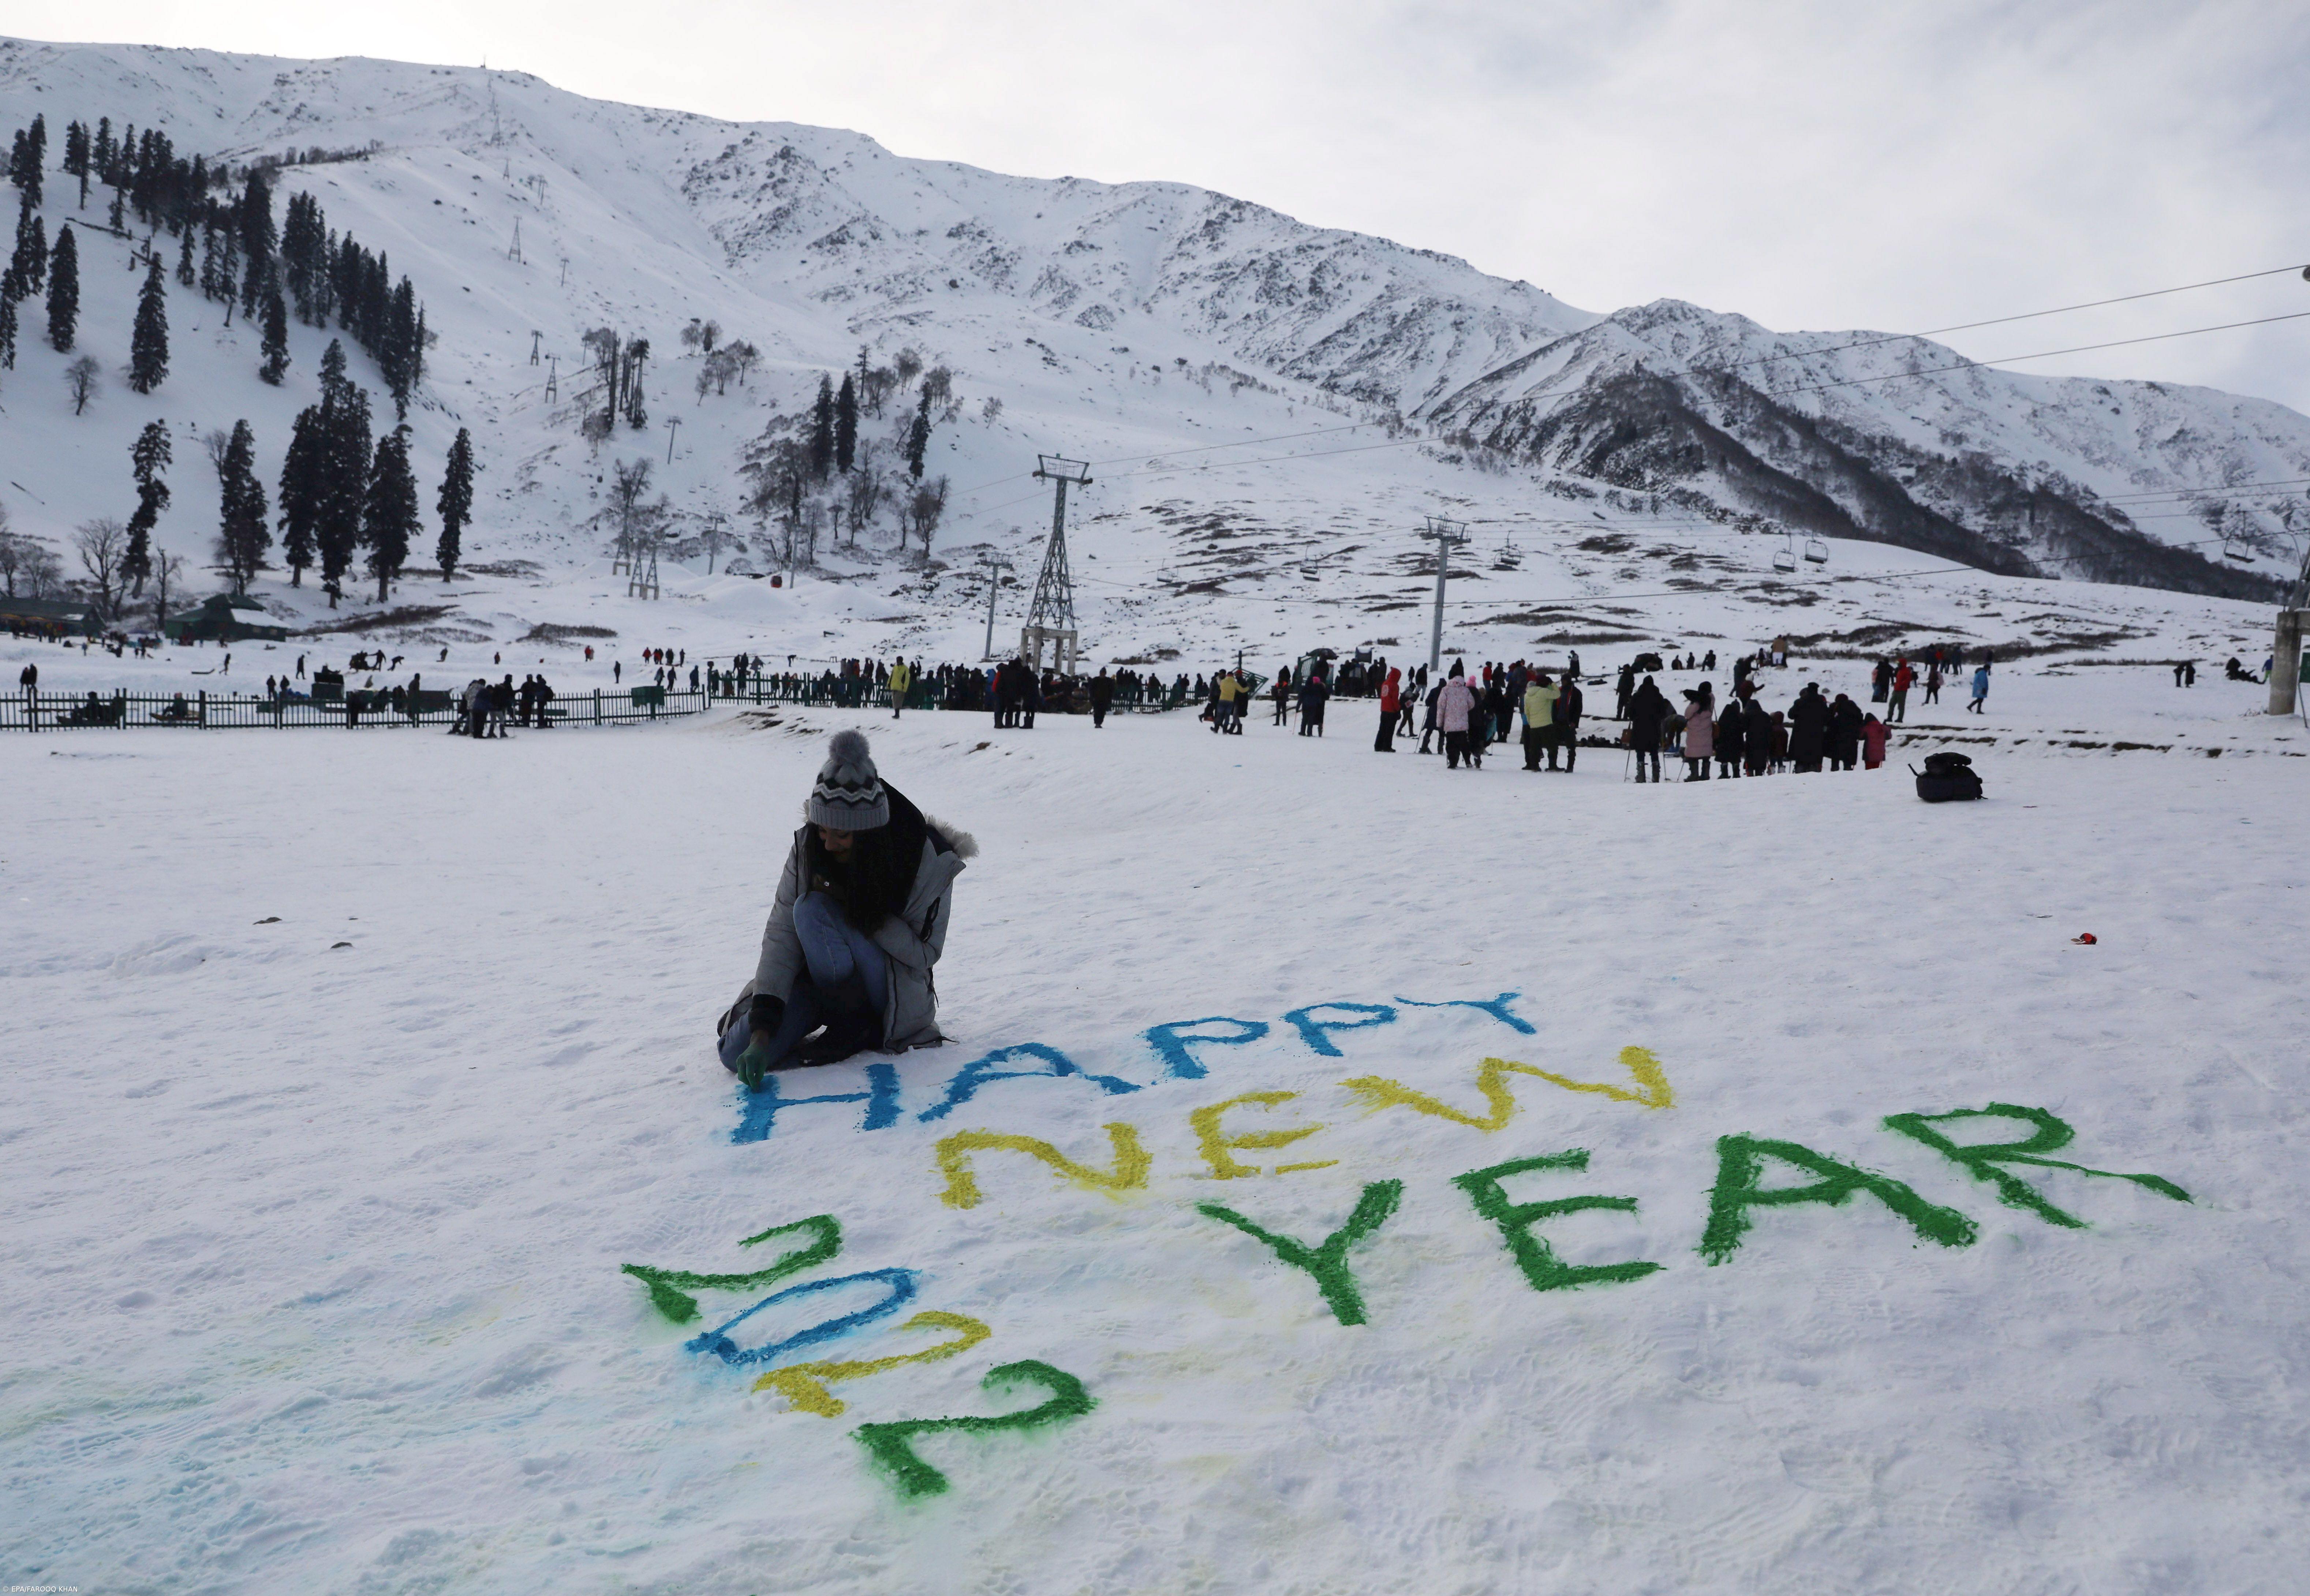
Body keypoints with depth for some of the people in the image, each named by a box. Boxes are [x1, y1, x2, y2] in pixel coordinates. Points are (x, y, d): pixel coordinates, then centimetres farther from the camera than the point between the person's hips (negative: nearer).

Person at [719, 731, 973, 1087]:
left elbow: (924, 955, -15)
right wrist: (761, 1032, -28)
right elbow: (780, 936, -19)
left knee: (812, 910, -28)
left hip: (892, 996, -3)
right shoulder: (807, 847, -16)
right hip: (822, 977, 3)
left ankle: (854, 1025, -12)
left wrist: (867, 916, -29)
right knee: (737, 1054, -18)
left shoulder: (929, 861, -22)